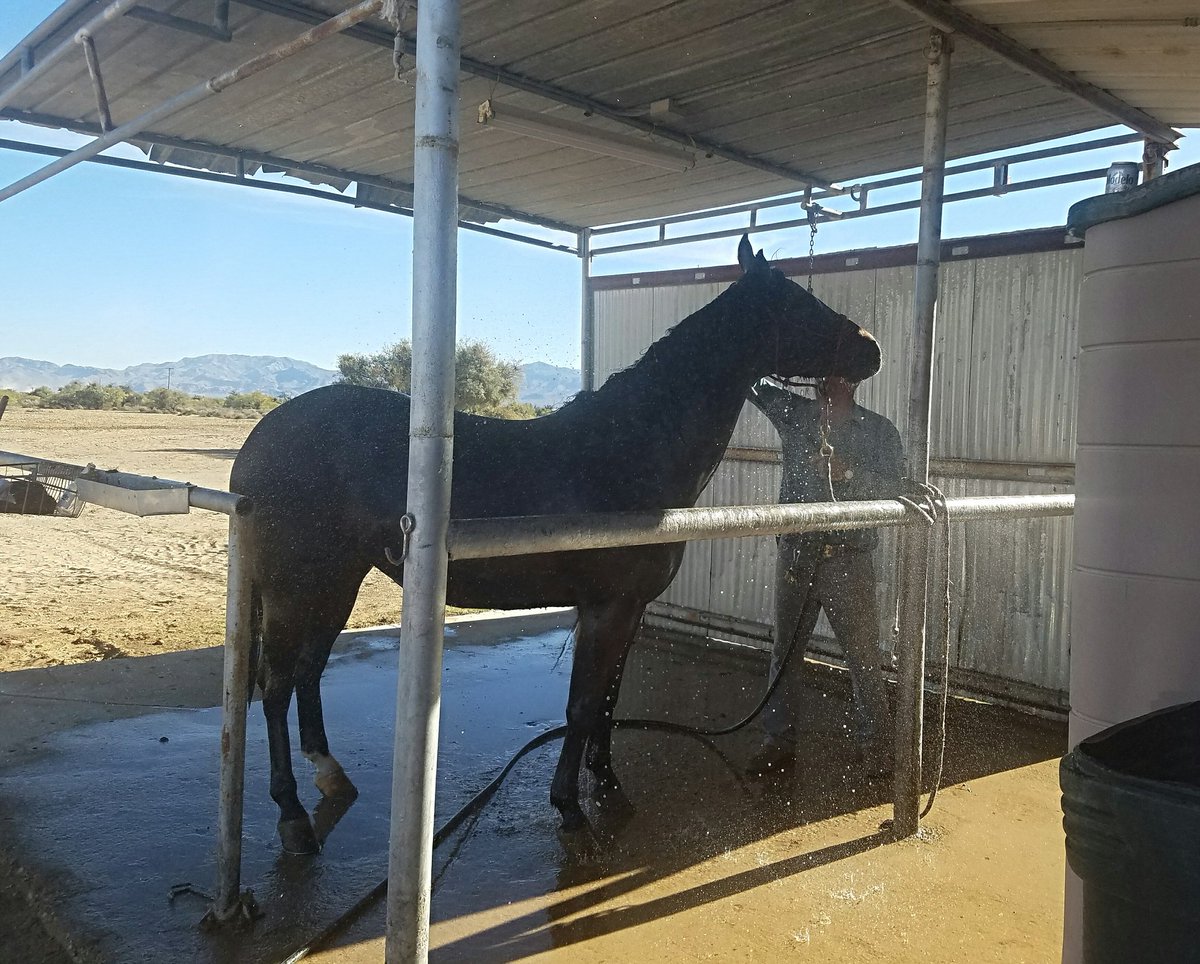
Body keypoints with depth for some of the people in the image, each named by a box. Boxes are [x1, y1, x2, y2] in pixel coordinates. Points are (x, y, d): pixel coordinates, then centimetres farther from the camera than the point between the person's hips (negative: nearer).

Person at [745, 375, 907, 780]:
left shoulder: (878, 430, 2)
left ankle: (875, 746, 17)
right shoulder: (792, 412, 7)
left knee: (864, 655, 2)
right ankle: (778, 742, 19)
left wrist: (847, 471, -17)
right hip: (796, 553, 2)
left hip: (850, 560, -2)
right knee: (784, 650, 8)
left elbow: (896, 489, -4)